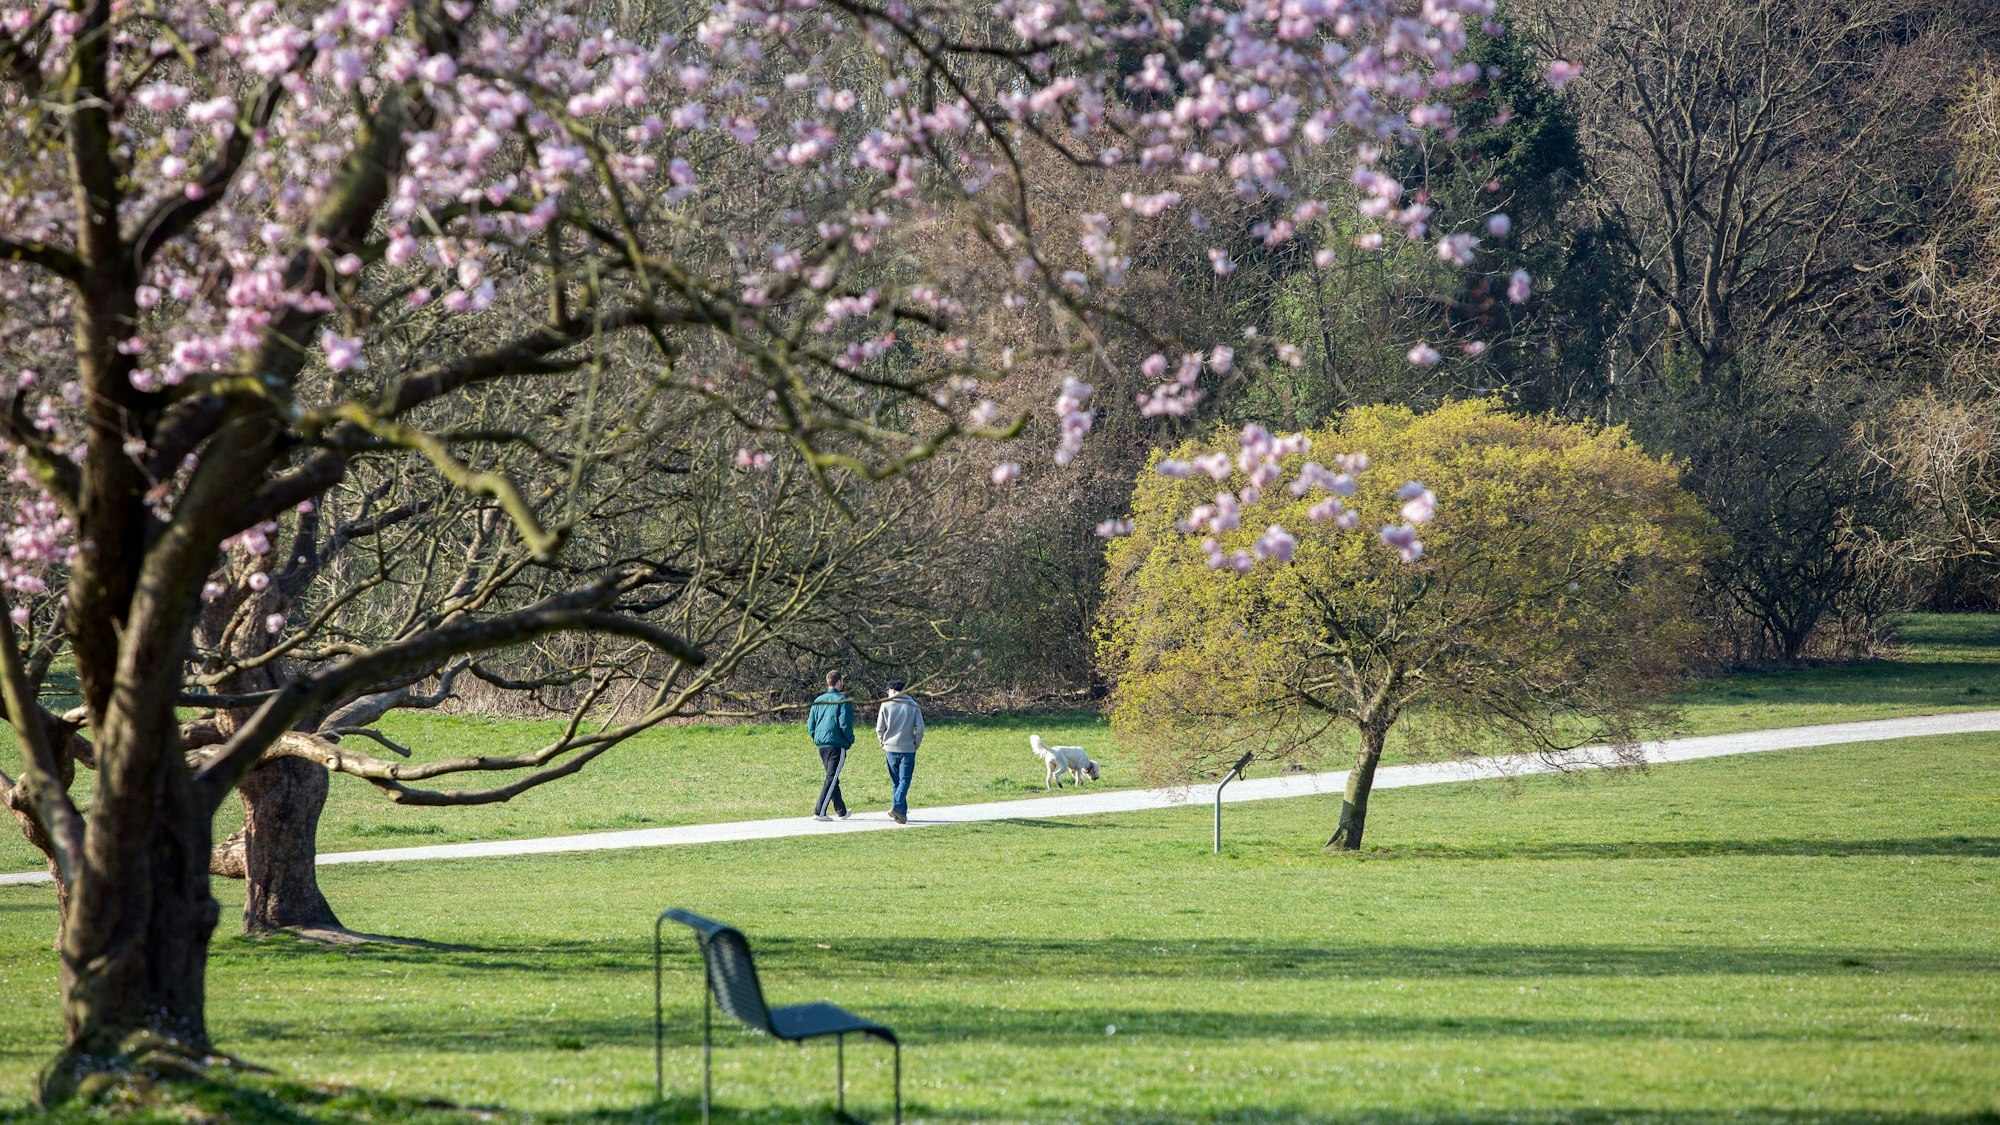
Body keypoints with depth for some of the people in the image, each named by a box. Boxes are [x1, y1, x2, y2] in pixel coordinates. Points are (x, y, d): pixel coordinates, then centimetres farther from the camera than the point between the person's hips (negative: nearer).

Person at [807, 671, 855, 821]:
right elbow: (845, 724, -13)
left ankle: (841, 811, 26)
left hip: (821, 745, 7)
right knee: (831, 778, -6)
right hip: (837, 744, -7)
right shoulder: (843, 700, -7)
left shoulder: (818, 701, 12)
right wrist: (850, 740, 2)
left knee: (832, 777, 17)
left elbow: (810, 725, 12)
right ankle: (819, 812, -15)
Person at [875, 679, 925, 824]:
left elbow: (879, 729, -1)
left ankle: (902, 812, 10)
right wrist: (916, 744, 10)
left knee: (896, 782, 11)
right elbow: (920, 729, -3)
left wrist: (883, 743, 15)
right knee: (904, 781, -2)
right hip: (908, 749, -1)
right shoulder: (913, 706, 0)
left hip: (890, 749, 1)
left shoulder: (886, 705, -2)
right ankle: (897, 807, -22)